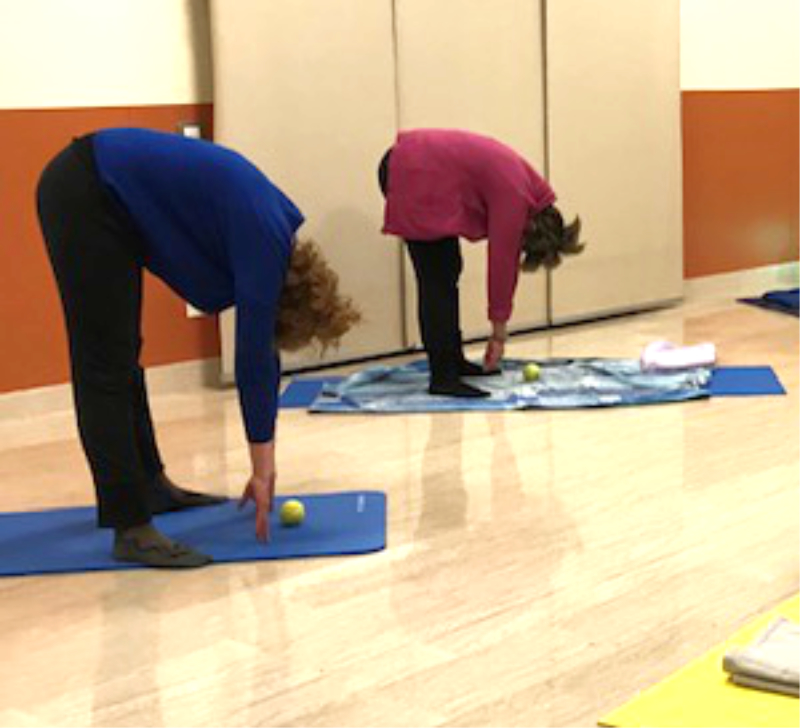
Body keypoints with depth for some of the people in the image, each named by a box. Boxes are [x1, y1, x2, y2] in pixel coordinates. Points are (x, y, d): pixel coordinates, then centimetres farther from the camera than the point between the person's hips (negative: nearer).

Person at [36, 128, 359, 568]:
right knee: (105, 366, -9)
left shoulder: (275, 234, 8)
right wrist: (263, 469, -12)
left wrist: (264, 468, 15)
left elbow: (261, 353, 12)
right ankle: (132, 527, -7)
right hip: (82, 195, -9)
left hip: (103, 196, 9)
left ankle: (147, 483, 31)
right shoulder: (266, 240, -17)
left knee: (122, 354, 18)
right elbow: (253, 356, -19)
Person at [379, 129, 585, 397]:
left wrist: (500, 331, 15)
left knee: (448, 270, 14)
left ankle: (453, 360, 22)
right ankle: (443, 377, -9)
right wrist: (499, 333, -3)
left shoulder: (523, 186, 10)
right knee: (438, 279, -10)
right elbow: (501, 266, -12)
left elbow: (506, 261, 13)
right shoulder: (513, 199, -17)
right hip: (414, 177, -10)